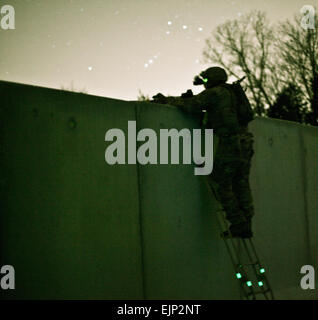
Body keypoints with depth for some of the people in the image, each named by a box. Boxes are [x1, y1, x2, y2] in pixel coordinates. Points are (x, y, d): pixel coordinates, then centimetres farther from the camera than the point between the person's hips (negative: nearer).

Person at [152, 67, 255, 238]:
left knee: (221, 184, -2)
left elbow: (191, 105, -8)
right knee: (241, 185, 10)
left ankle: (238, 226, -6)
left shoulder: (214, 93, 1)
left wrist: (166, 99, 5)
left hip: (230, 142, -8)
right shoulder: (232, 93, 27)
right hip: (245, 143, 8)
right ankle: (246, 227, 9)